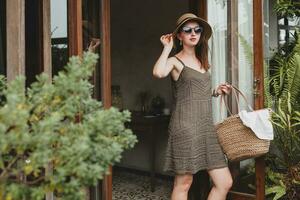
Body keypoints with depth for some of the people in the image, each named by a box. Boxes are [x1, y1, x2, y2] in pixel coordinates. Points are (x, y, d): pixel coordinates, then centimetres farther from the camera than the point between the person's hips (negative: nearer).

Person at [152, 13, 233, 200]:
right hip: (186, 127, -7)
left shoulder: (201, 61, 19)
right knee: (183, 183, -1)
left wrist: (216, 92, 12)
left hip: (207, 127, 7)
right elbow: (158, 72, -28)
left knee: (225, 183, 4)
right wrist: (167, 47, -12)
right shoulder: (175, 61, -3)